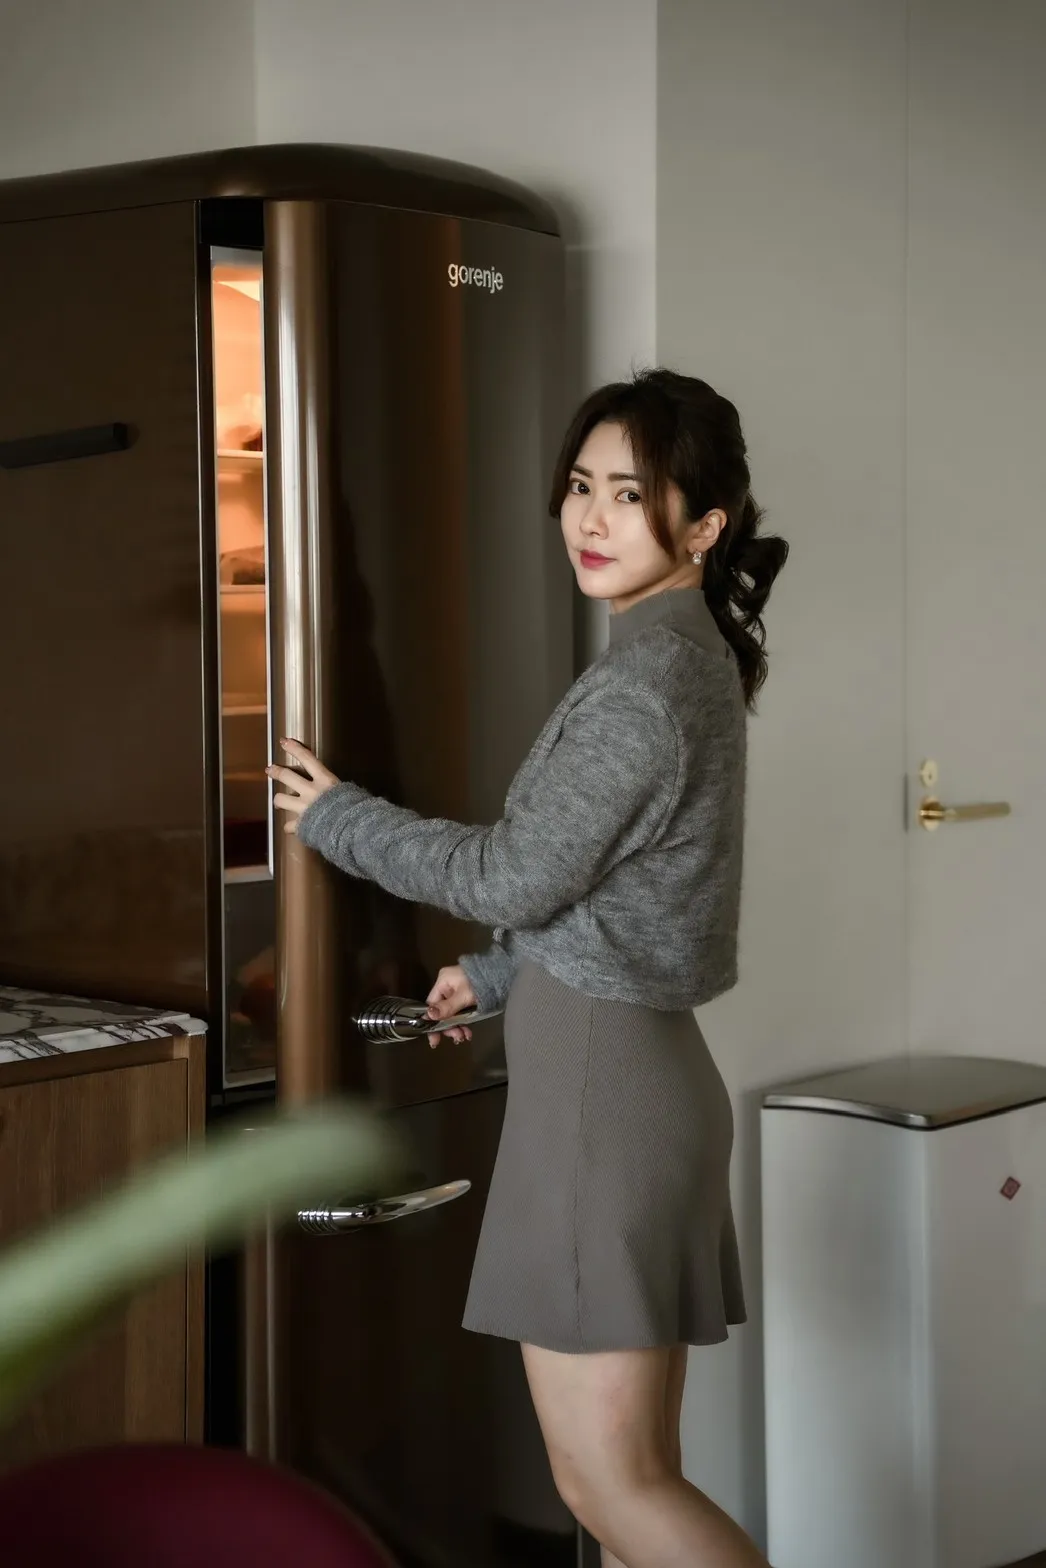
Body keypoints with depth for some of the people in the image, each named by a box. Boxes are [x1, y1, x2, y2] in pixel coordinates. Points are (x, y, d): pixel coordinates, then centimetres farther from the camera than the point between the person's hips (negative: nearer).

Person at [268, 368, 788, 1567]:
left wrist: (336, 818, 0)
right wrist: (496, 977, 28)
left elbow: (514, 875, -13)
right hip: (637, 1065, 10)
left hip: (600, 1079, -10)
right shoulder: (692, 657, 14)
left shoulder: (646, 677, -16)